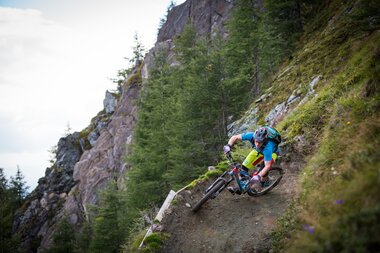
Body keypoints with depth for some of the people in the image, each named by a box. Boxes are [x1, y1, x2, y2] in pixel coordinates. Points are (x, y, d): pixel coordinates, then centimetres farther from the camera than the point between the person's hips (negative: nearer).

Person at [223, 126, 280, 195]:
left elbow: (268, 166, -41)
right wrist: (228, 146, -43)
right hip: (259, 151, 4)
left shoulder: (268, 147, -45)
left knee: (266, 167, -30)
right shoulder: (251, 135, -36)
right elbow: (235, 137, -26)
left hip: (272, 152, -3)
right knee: (245, 166, -8)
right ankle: (240, 186, 4)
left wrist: (258, 176, -51)